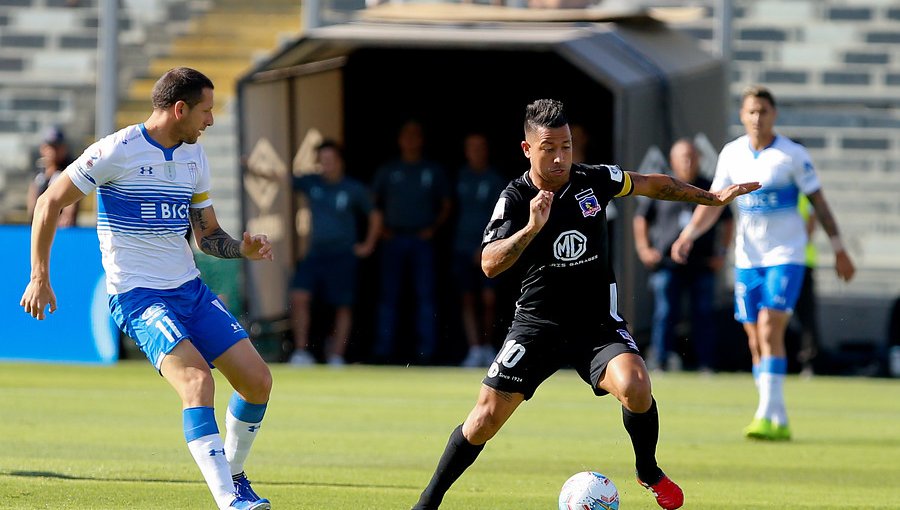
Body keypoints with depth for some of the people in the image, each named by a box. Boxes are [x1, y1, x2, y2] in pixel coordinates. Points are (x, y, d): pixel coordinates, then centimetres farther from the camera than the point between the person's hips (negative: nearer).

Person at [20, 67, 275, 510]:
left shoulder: (194, 157, 11)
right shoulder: (118, 151, -12)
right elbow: (50, 202, -6)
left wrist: (244, 248, -4)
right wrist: (40, 277, -8)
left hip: (190, 290, 7)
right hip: (138, 295, -7)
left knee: (257, 380, 0)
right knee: (198, 381, -27)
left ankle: (233, 472, 24)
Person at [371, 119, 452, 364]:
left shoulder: (433, 171, 10)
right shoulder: (387, 171, 11)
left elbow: (446, 205, 13)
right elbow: (372, 203, 14)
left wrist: (434, 227, -2)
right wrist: (380, 228, 0)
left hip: (422, 240, 0)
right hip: (394, 239, 0)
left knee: (425, 293, -6)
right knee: (389, 295, -1)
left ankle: (426, 350, -4)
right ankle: (383, 350, 0)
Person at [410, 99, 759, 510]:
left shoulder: (594, 180, -3)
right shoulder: (514, 199, -10)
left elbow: (653, 184, 15)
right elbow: (489, 264, -22)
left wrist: (711, 197, 21)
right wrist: (532, 227, -35)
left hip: (598, 322, 1)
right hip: (538, 322, -1)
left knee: (634, 386, -27)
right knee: (487, 417, -6)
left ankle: (649, 472, 1)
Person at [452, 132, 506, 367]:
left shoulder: (495, 180, -4)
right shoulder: (463, 176, 9)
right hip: (463, 247, 4)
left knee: (489, 300, -8)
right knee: (467, 300, 0)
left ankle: (488, 346, 8)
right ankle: (474, 350, 2)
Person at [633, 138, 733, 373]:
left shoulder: (709, 190, 12)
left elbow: (727, 221, 20)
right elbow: (641, 218, 15)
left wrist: (721, 253, 11)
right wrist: (643, 249, 4)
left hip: (702, 265, 1)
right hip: (667, 263, -1)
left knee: (704, 315, 0)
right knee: (665, 313, -5)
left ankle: (706, 365, 2)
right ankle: (660, 359, -3)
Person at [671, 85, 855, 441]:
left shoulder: (794, 155, -6)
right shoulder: (731, 154, 5)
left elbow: (819, 202, 0)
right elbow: (713, 202, 9)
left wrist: (839, 249, 0)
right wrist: (688, 234, -7)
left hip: (786, 255, -5)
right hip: (747, 259, 5)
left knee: (769, 331, -19)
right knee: (756, 341, 3)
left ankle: (767, 416, -22)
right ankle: (779, 423, 12)